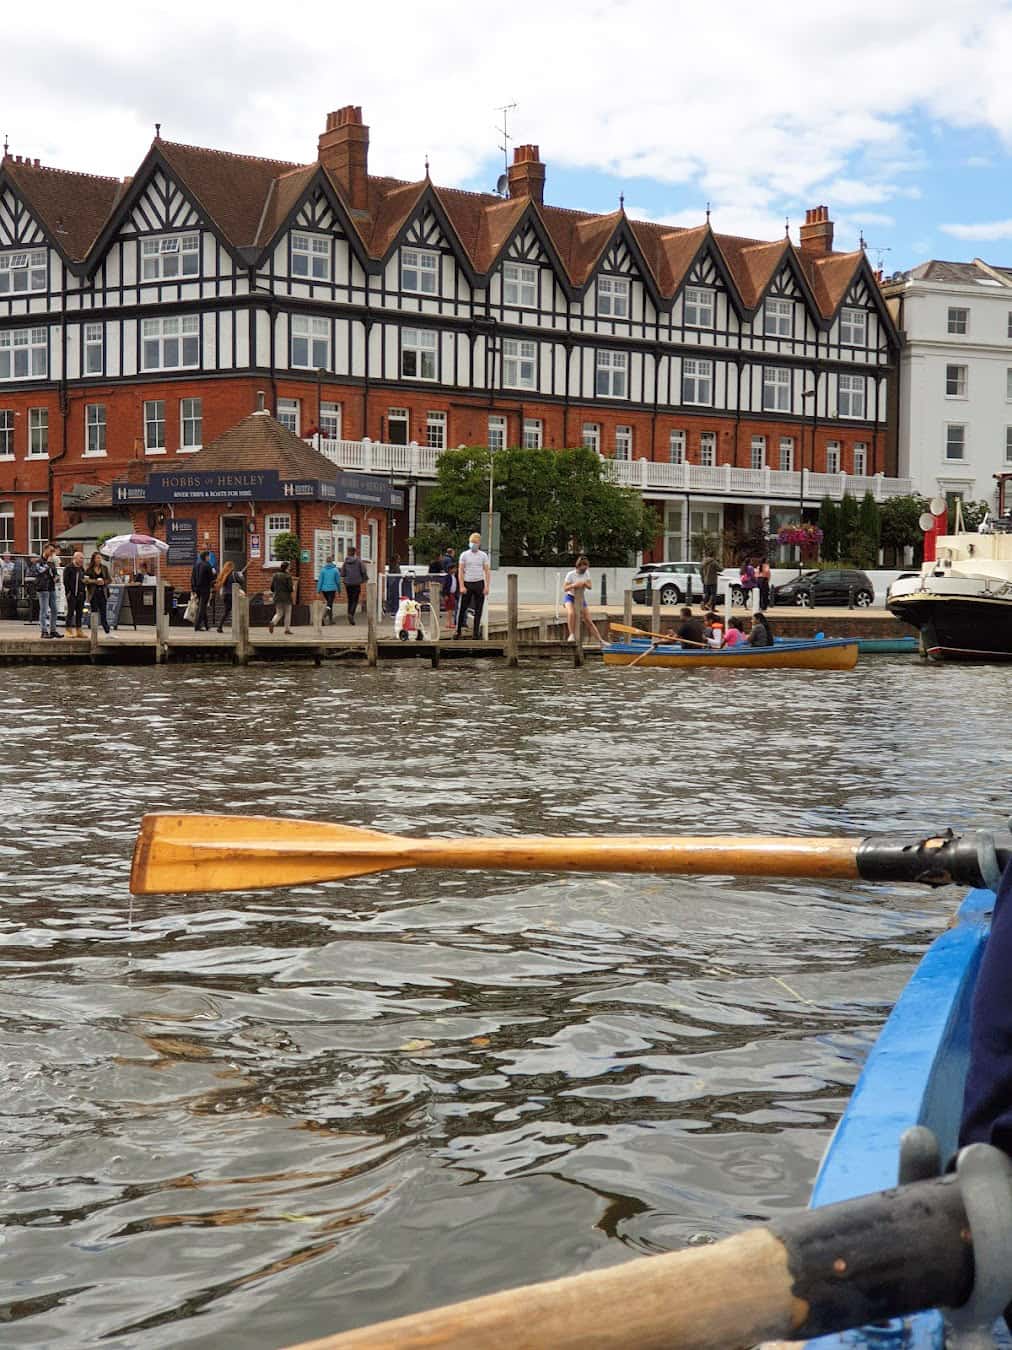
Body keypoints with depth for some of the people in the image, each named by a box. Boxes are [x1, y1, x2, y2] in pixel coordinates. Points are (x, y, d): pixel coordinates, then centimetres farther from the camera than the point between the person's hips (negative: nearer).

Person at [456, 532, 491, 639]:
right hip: (467, 583, -1)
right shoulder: (464, 555, 4)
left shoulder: (483, 555, 6)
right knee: (462, 608, -1)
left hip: (479, 584, 1)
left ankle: (476, 633, 6)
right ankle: (458, 631, 9)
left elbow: (487, 571, 3)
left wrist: (487, 586, -7)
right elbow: (460, 571, 1)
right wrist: (461, 586, -9)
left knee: (478, 610, 2)